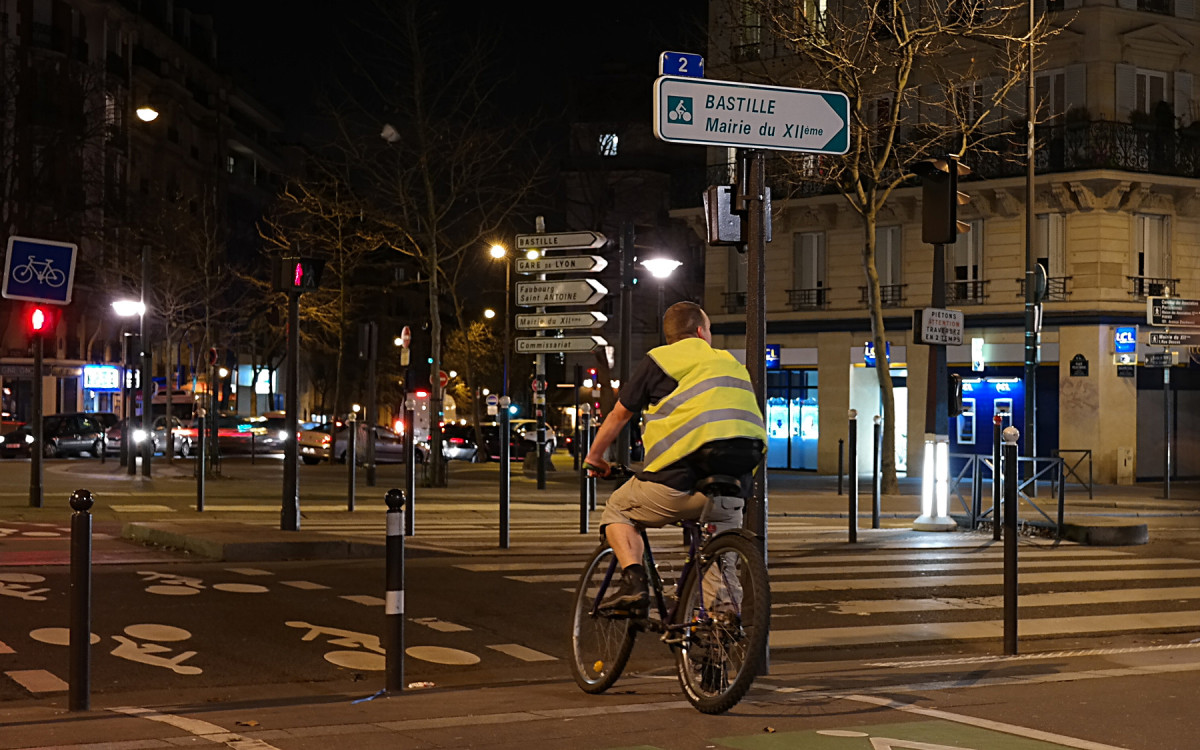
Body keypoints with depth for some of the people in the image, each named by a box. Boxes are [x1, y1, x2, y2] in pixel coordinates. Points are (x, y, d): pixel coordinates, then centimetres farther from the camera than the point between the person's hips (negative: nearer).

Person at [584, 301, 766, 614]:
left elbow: (619, 416, 19)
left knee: (617, 513, 19)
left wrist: (594, 457, 35)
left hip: (680, 482, -4)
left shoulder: (659, 359, 12)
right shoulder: (732, 363, 24)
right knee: (726, 523, 33)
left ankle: (633, 582, -5)